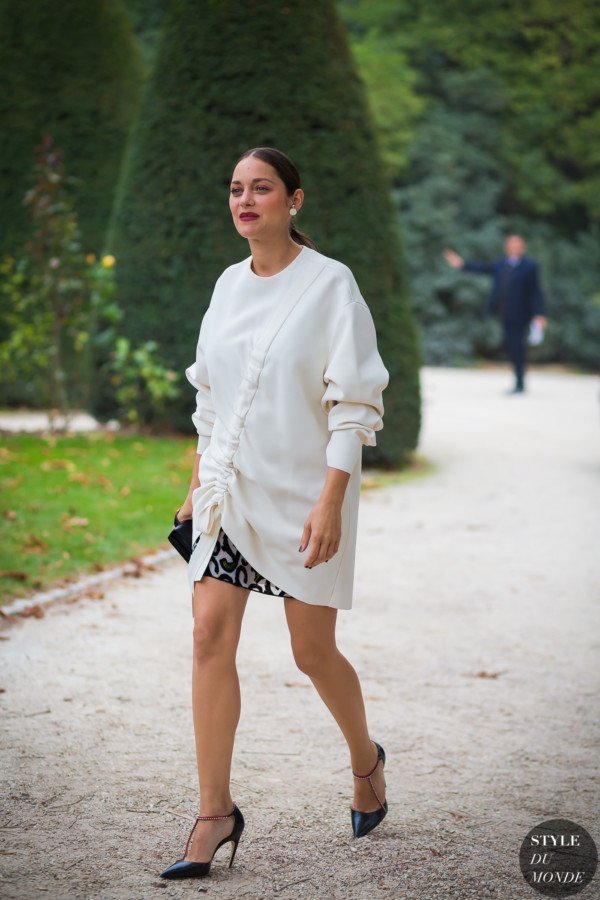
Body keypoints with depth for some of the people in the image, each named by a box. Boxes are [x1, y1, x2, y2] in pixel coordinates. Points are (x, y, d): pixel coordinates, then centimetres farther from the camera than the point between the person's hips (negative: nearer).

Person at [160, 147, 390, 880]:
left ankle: (365, 760, 34)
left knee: (312, 653, 5)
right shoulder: (230, 284, 8)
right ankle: (215, 812, -1)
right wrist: (197, 486, 15)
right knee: (211, 635, -8)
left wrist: (329, 501, -19)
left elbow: (354, 406, -12)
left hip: (303, 491, -4)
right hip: (231, 489, 5)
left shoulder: (330, 284, -9)